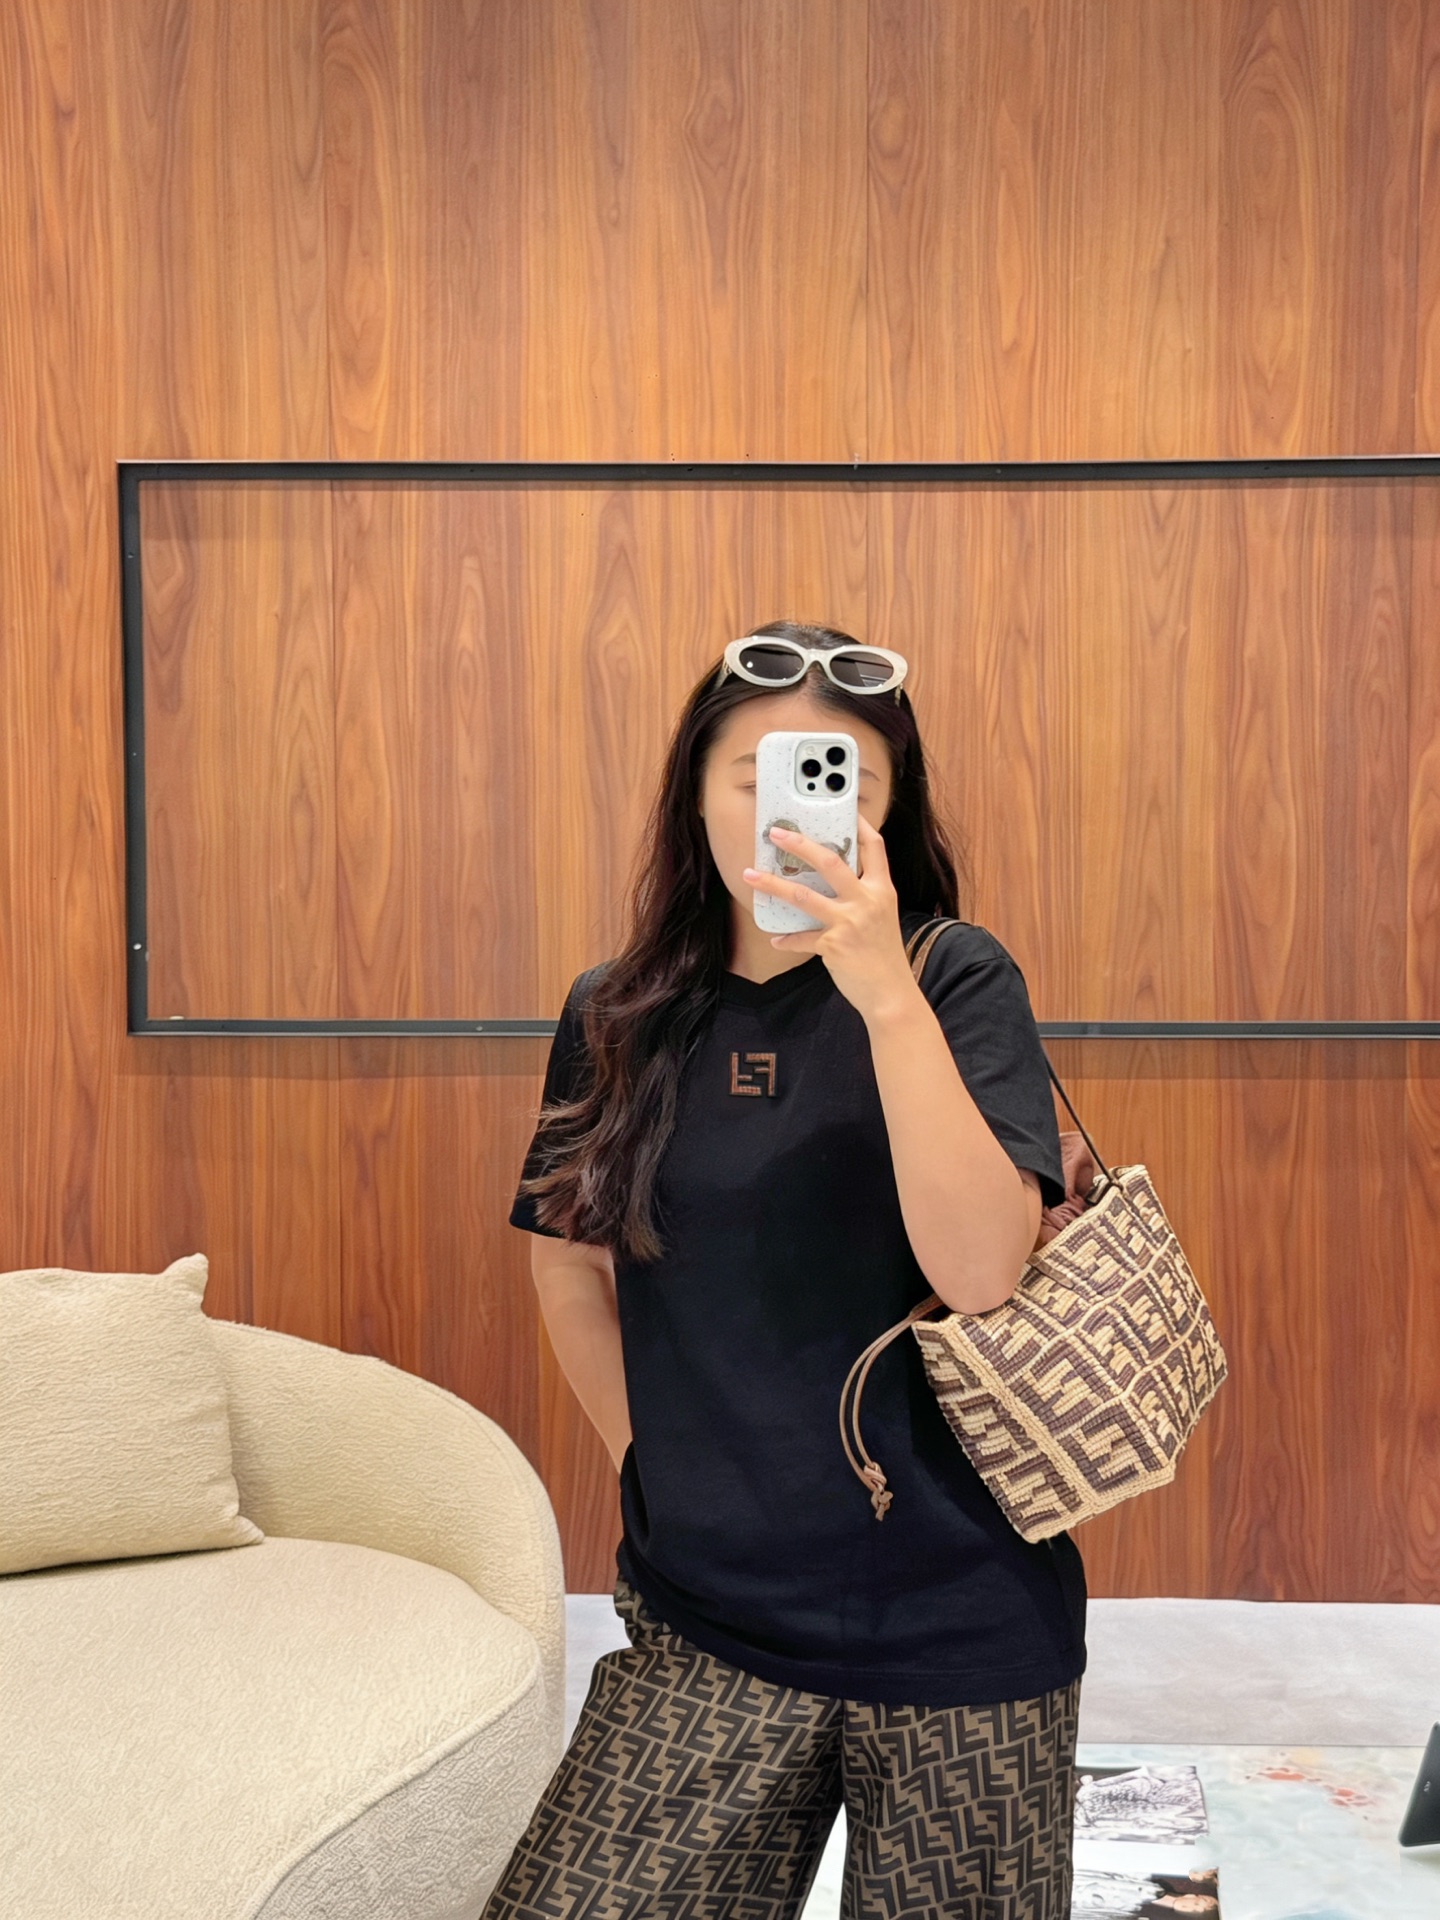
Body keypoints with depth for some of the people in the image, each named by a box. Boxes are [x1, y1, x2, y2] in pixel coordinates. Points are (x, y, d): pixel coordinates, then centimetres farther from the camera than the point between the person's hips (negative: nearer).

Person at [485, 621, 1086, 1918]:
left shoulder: (957, 980, -9)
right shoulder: (617, 1017, 0)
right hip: (705, 1616, 2)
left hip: (956, 1618, -2)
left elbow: (979, 1272, -21)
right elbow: (569, 1263, 12)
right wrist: (651, 1460, 5)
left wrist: (885, 993, -28)